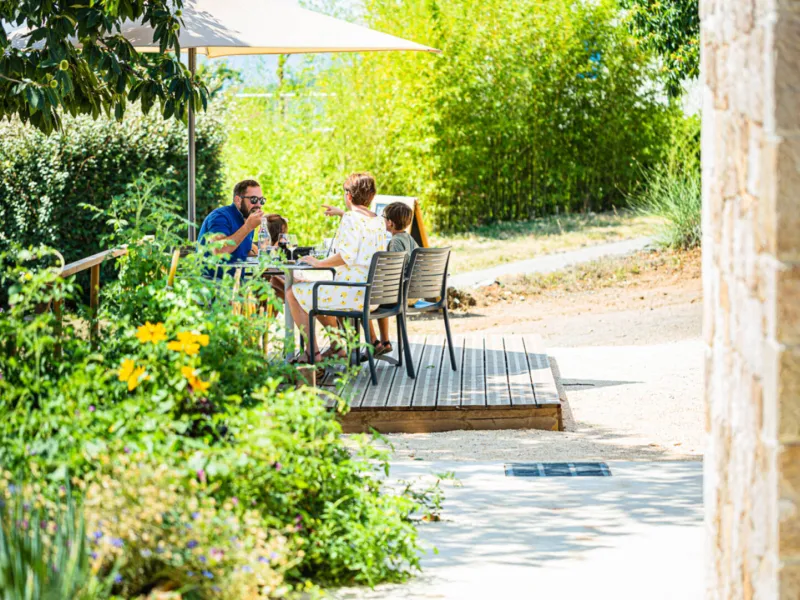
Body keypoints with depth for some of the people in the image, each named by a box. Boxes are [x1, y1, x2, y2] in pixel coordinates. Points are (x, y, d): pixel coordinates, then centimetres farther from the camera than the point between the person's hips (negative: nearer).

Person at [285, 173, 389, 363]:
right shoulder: (379, 221, 10)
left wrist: (318, 262, -13)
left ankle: (313, 351, 3)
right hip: (373, 295, 9)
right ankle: (337, 346, 32)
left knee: (293, 293, 6)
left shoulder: (351, 218, -15)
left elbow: (346, 256, -25)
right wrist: (342, 213, 39)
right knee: (320, 292, 34)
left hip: (352, 293, -9)